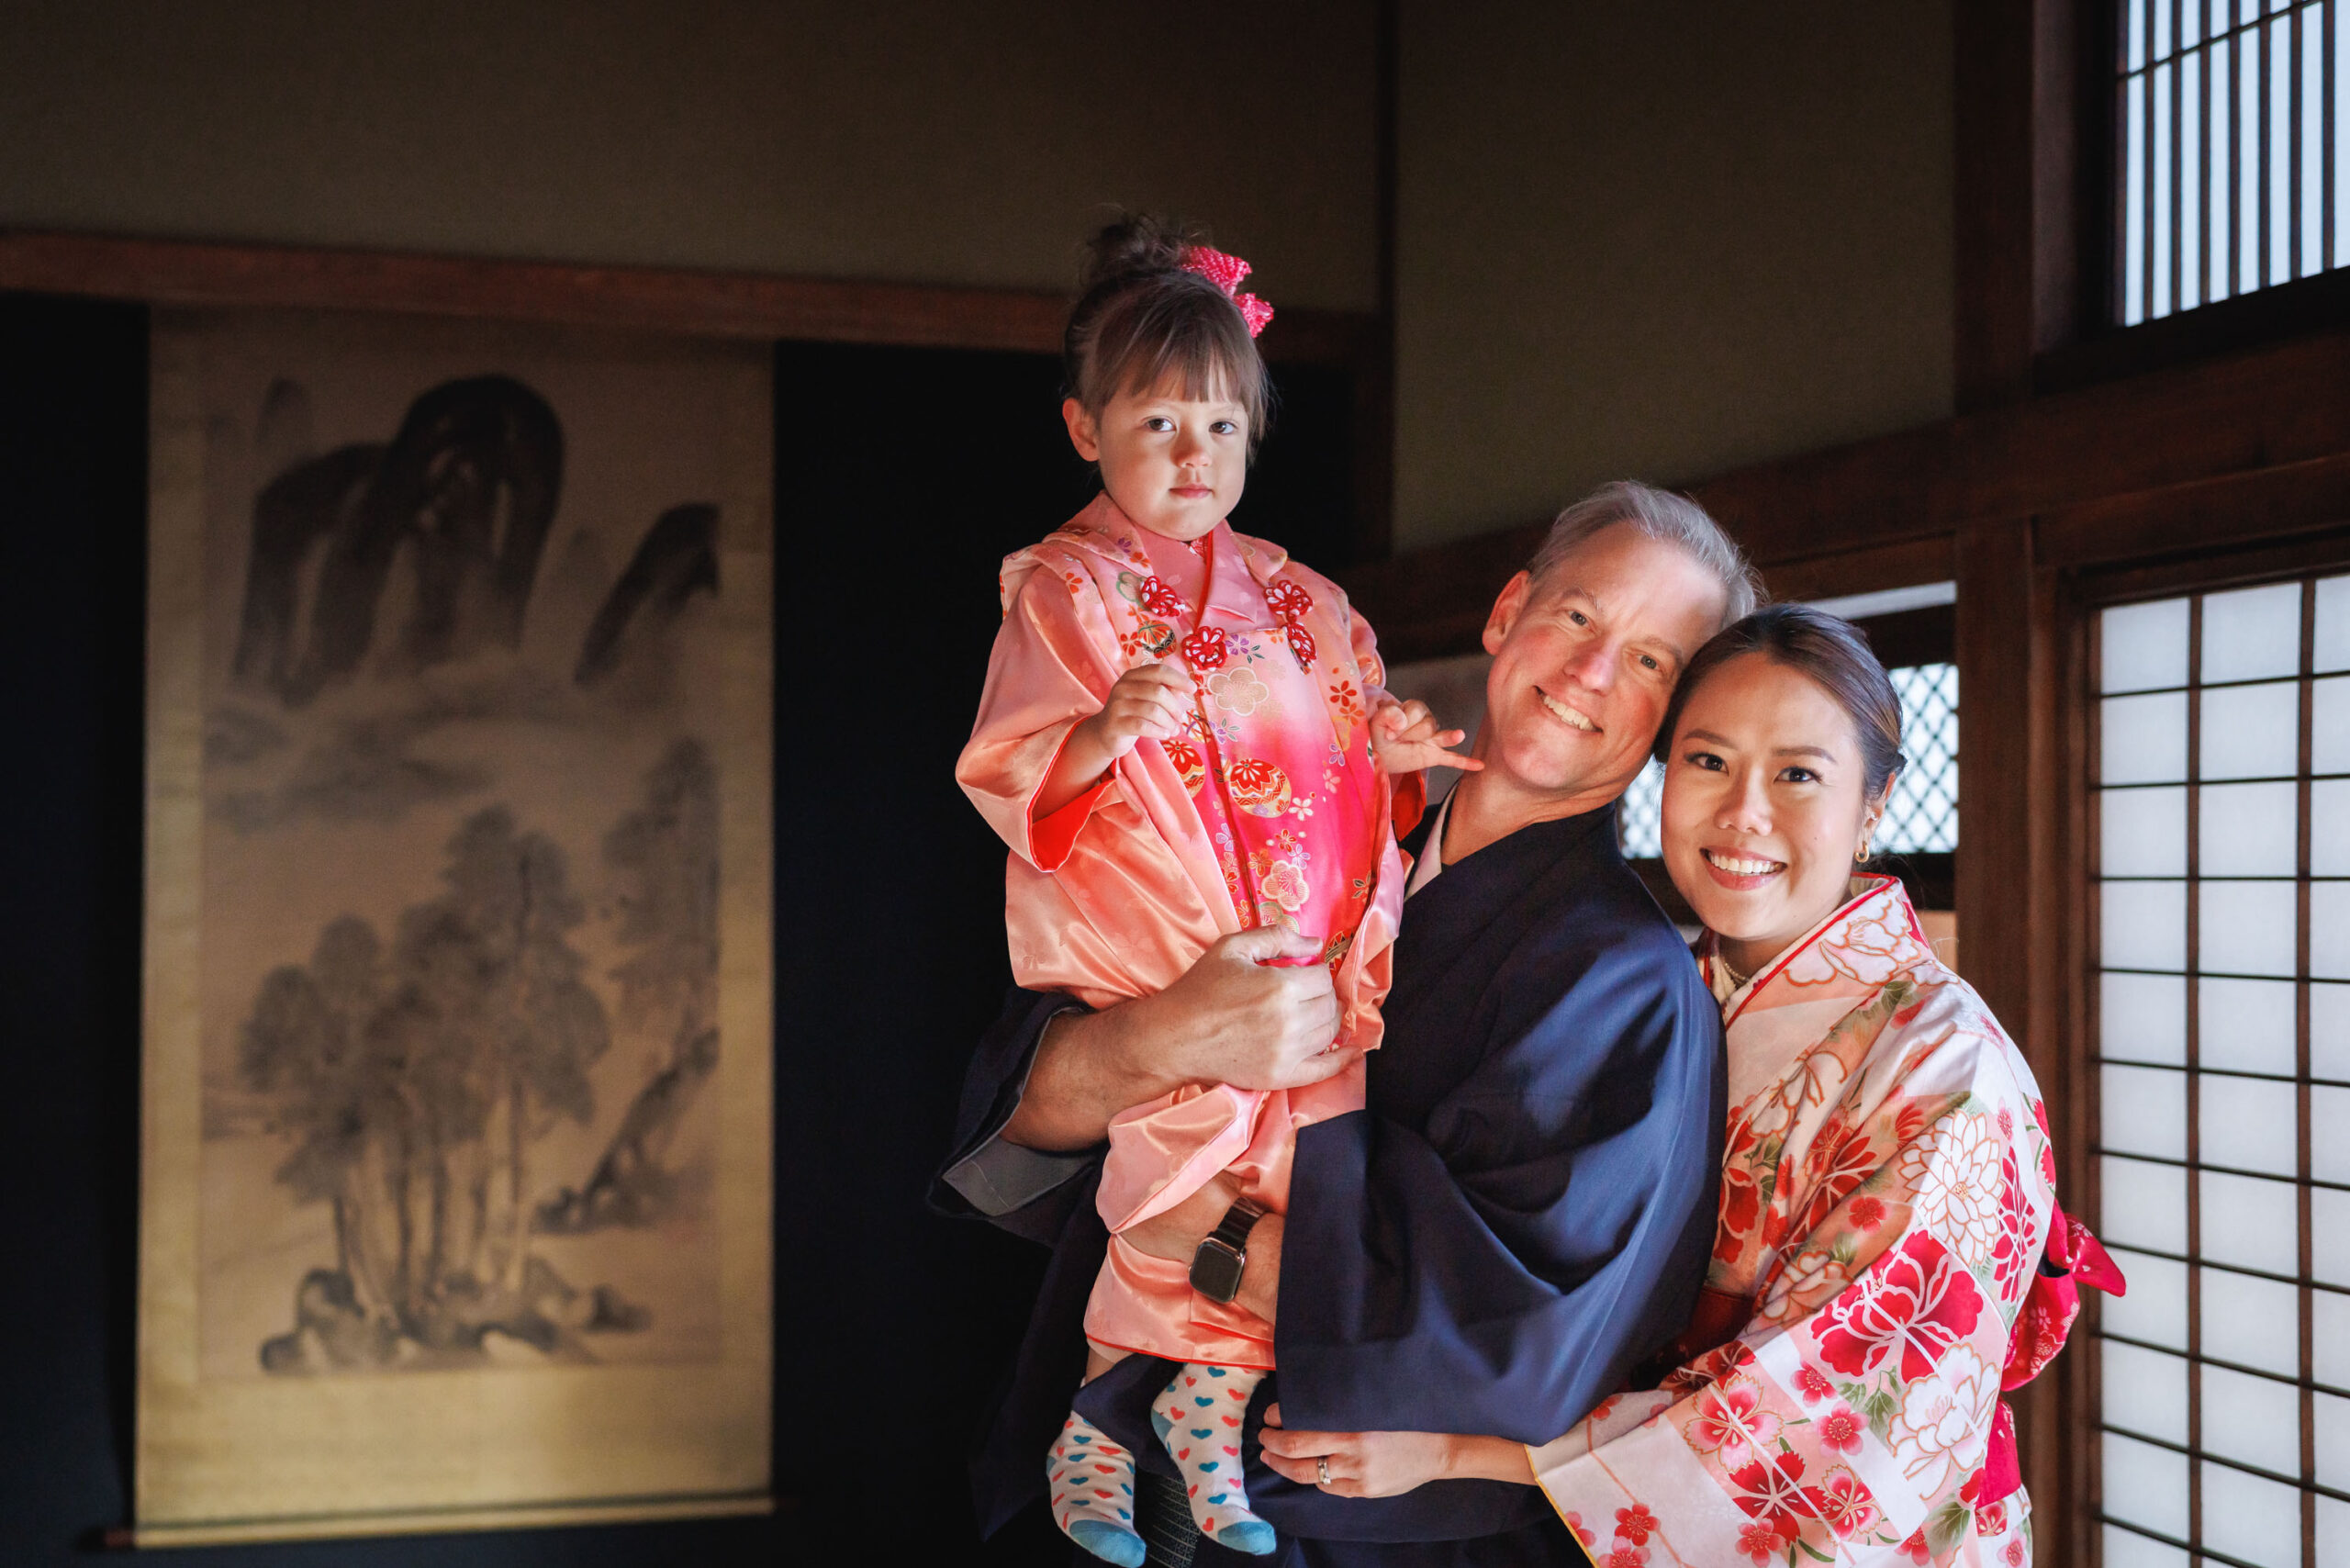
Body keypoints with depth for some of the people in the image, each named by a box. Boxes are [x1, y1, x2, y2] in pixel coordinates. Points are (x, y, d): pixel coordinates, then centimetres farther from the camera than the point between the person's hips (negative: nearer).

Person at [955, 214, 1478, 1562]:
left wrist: (1393, 755, 0)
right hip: (1141, 981, -5)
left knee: (1271, 1204, 4)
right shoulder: (1065, 591, 0)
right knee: (1166, 1196, -12)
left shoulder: (1300, 604, 15)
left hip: (1302, 975, 5)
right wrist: (1108, 733, -26)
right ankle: (1090, 1444, 9)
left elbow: (1345, 774, 22)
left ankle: (1211, 1443, 22)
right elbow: (1007, 779, -9)